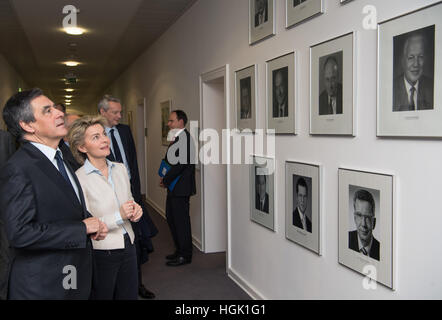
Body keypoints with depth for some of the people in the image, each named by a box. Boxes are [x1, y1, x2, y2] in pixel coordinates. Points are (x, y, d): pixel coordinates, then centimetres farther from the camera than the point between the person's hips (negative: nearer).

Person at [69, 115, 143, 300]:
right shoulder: (79, 179, -15)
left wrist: (135, 209, -3)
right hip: (100, 252, -6)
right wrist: (118, 216, -23)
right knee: (103, 296, 11)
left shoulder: (120, 169, 5)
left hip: (128, 246, 6)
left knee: (130, 296, 15)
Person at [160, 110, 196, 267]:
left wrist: (165, 180, -13)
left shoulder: (185, 138, -17)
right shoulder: (177, 138, 15)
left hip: (181, 188, -10)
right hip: (174, 188, 10)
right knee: (171, 218, 17)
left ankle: (185, 255, 10)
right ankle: (179, 250, 29)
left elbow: (180, 164, -22)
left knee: (181, 220, -1)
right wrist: (165, 178, 4)